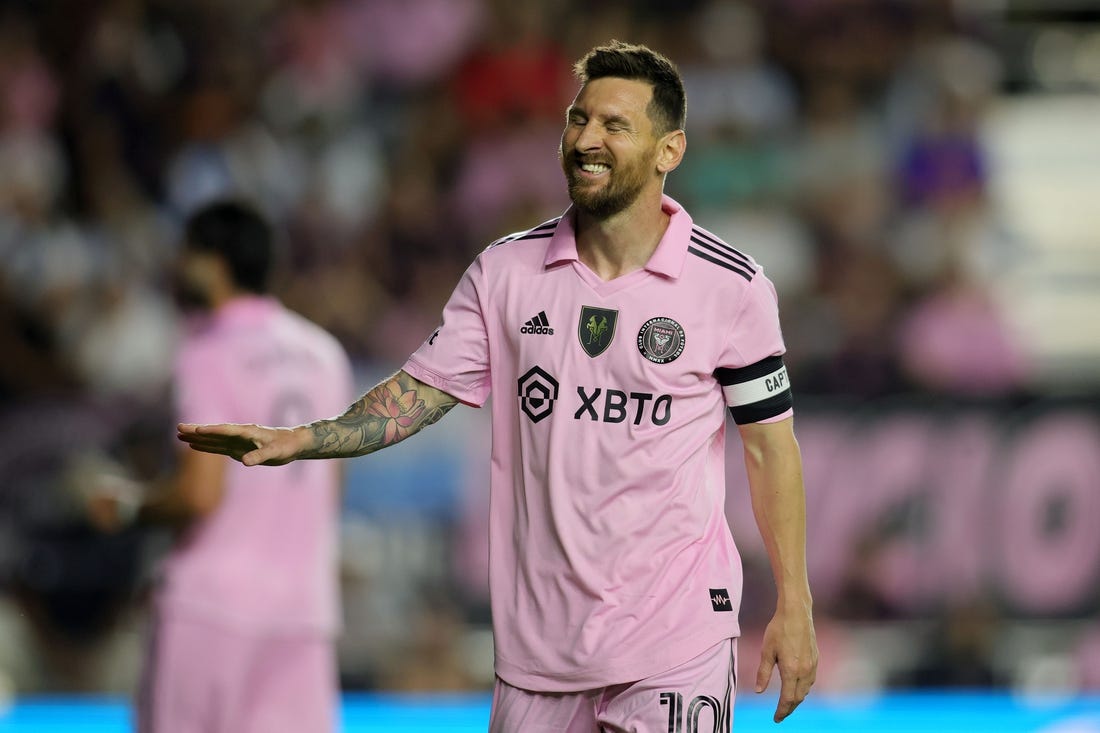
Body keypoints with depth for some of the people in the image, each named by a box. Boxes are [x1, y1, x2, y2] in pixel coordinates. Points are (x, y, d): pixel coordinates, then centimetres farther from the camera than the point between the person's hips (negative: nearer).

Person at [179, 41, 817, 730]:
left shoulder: (733, 287, -5)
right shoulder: (504, 271, 3)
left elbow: (771, 446, 1)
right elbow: (423, 389, 7)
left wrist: (794, 609, -1)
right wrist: (298, 440, -8)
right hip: (539, 638, 3)